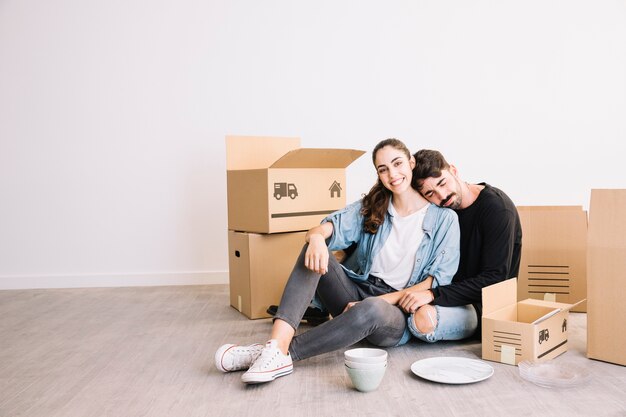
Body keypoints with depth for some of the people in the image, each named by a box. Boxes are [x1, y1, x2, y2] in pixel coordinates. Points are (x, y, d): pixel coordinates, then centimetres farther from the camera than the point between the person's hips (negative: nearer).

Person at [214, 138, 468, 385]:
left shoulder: (444, 219, 2)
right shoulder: (370, 207, 12)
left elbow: (437, 281, -4)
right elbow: (332, 225, -5)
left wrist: (380, 300, -13)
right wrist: (316, 237, -31)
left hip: (397, 312, -3)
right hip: (356, 293, 4)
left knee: (371, 310, -41)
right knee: (315, 249, -23)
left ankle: (282, 355, -32)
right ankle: (277, 344, -38)